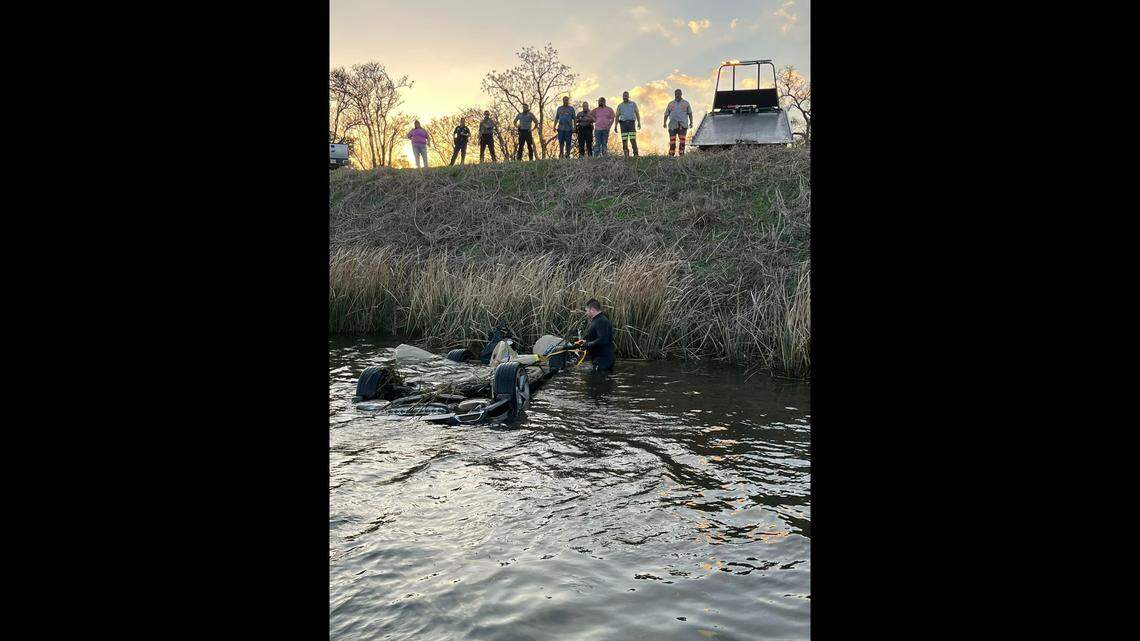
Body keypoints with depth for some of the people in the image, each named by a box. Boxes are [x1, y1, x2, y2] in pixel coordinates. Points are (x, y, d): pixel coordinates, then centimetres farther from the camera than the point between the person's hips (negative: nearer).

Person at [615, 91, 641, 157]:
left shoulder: (633, 104, 6)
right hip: (623, 124, 1)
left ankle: (636, 154, -5)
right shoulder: (620, 105, 9)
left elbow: (637, 113, 4)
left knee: (633, 139, -10)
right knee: (624, 140, -3)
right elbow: (617, 116, 9)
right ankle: (626, 155, 2)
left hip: (631, 123, -1)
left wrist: (639, 123, -10)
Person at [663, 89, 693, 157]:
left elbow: (690, 113, 13)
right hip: (672, 124, 1)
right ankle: (671, 154, 0)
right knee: (672, 140, -4)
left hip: (682, 125, -1)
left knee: (682, 139, -10)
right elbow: (666, 114, 15)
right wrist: (665, 123, 3)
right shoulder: (670, 104, 17)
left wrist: (691, 122, 3)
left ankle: (682, 153, -11)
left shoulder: (686, 103, 15)